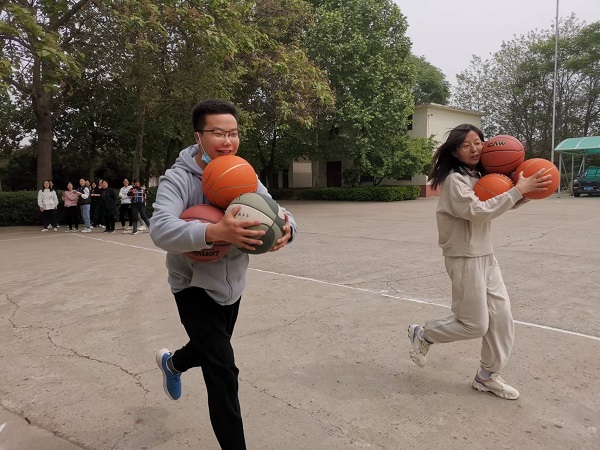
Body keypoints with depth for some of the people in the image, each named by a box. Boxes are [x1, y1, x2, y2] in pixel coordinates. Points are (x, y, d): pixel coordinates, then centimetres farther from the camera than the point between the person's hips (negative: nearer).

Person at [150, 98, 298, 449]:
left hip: (232, 286, 6)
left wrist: (286, 229, -37)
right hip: (196, 288, -6)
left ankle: (172, 362, 63)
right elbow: (161, 230, -37)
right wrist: (216, 232, -53)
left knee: (211, 351, 28)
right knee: (223, 370, -11)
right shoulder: (179, 178, -22)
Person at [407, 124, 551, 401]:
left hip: (485, 256, 8)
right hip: (465, 259, -8)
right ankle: (423, 335, 22)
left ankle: (488, 376, 24)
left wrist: (525, 193, 1)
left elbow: (499, 205, 19)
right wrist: (518, 190, -22)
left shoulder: (479, 176, 11)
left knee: (502, 316, 8)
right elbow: (479, 211, -26)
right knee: (475, 324, -1)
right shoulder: (454, 180, -16)